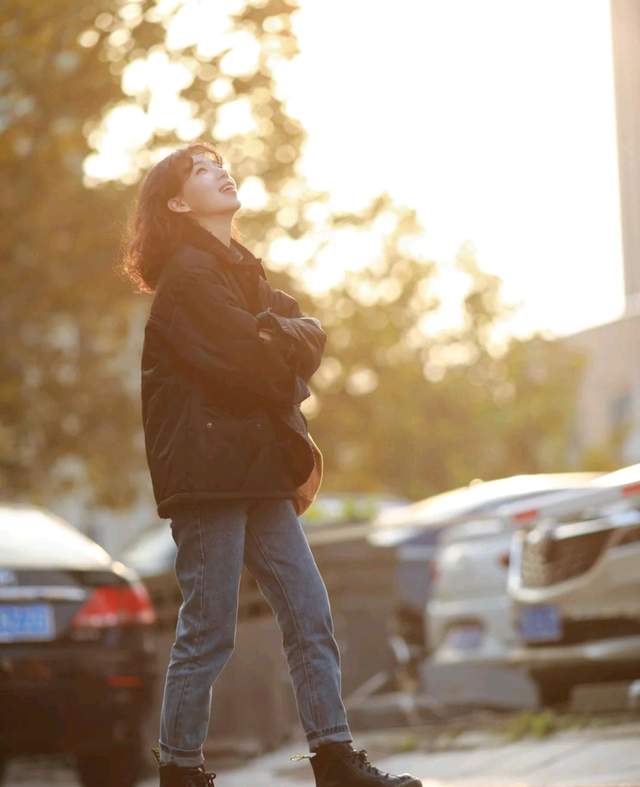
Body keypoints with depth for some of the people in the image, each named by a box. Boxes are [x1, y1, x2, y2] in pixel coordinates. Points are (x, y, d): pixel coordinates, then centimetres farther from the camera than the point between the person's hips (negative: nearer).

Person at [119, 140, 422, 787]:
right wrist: (287, 342, 1)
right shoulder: (188, 276, -8)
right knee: (208, 632, -5)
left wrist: (282, 336, -10)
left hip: (257, 470, 9)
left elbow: (307, 341, 10)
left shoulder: (240, 272, 21)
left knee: (310, 616, 4)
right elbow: (249, 364, -18)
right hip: (207, 473, -9)